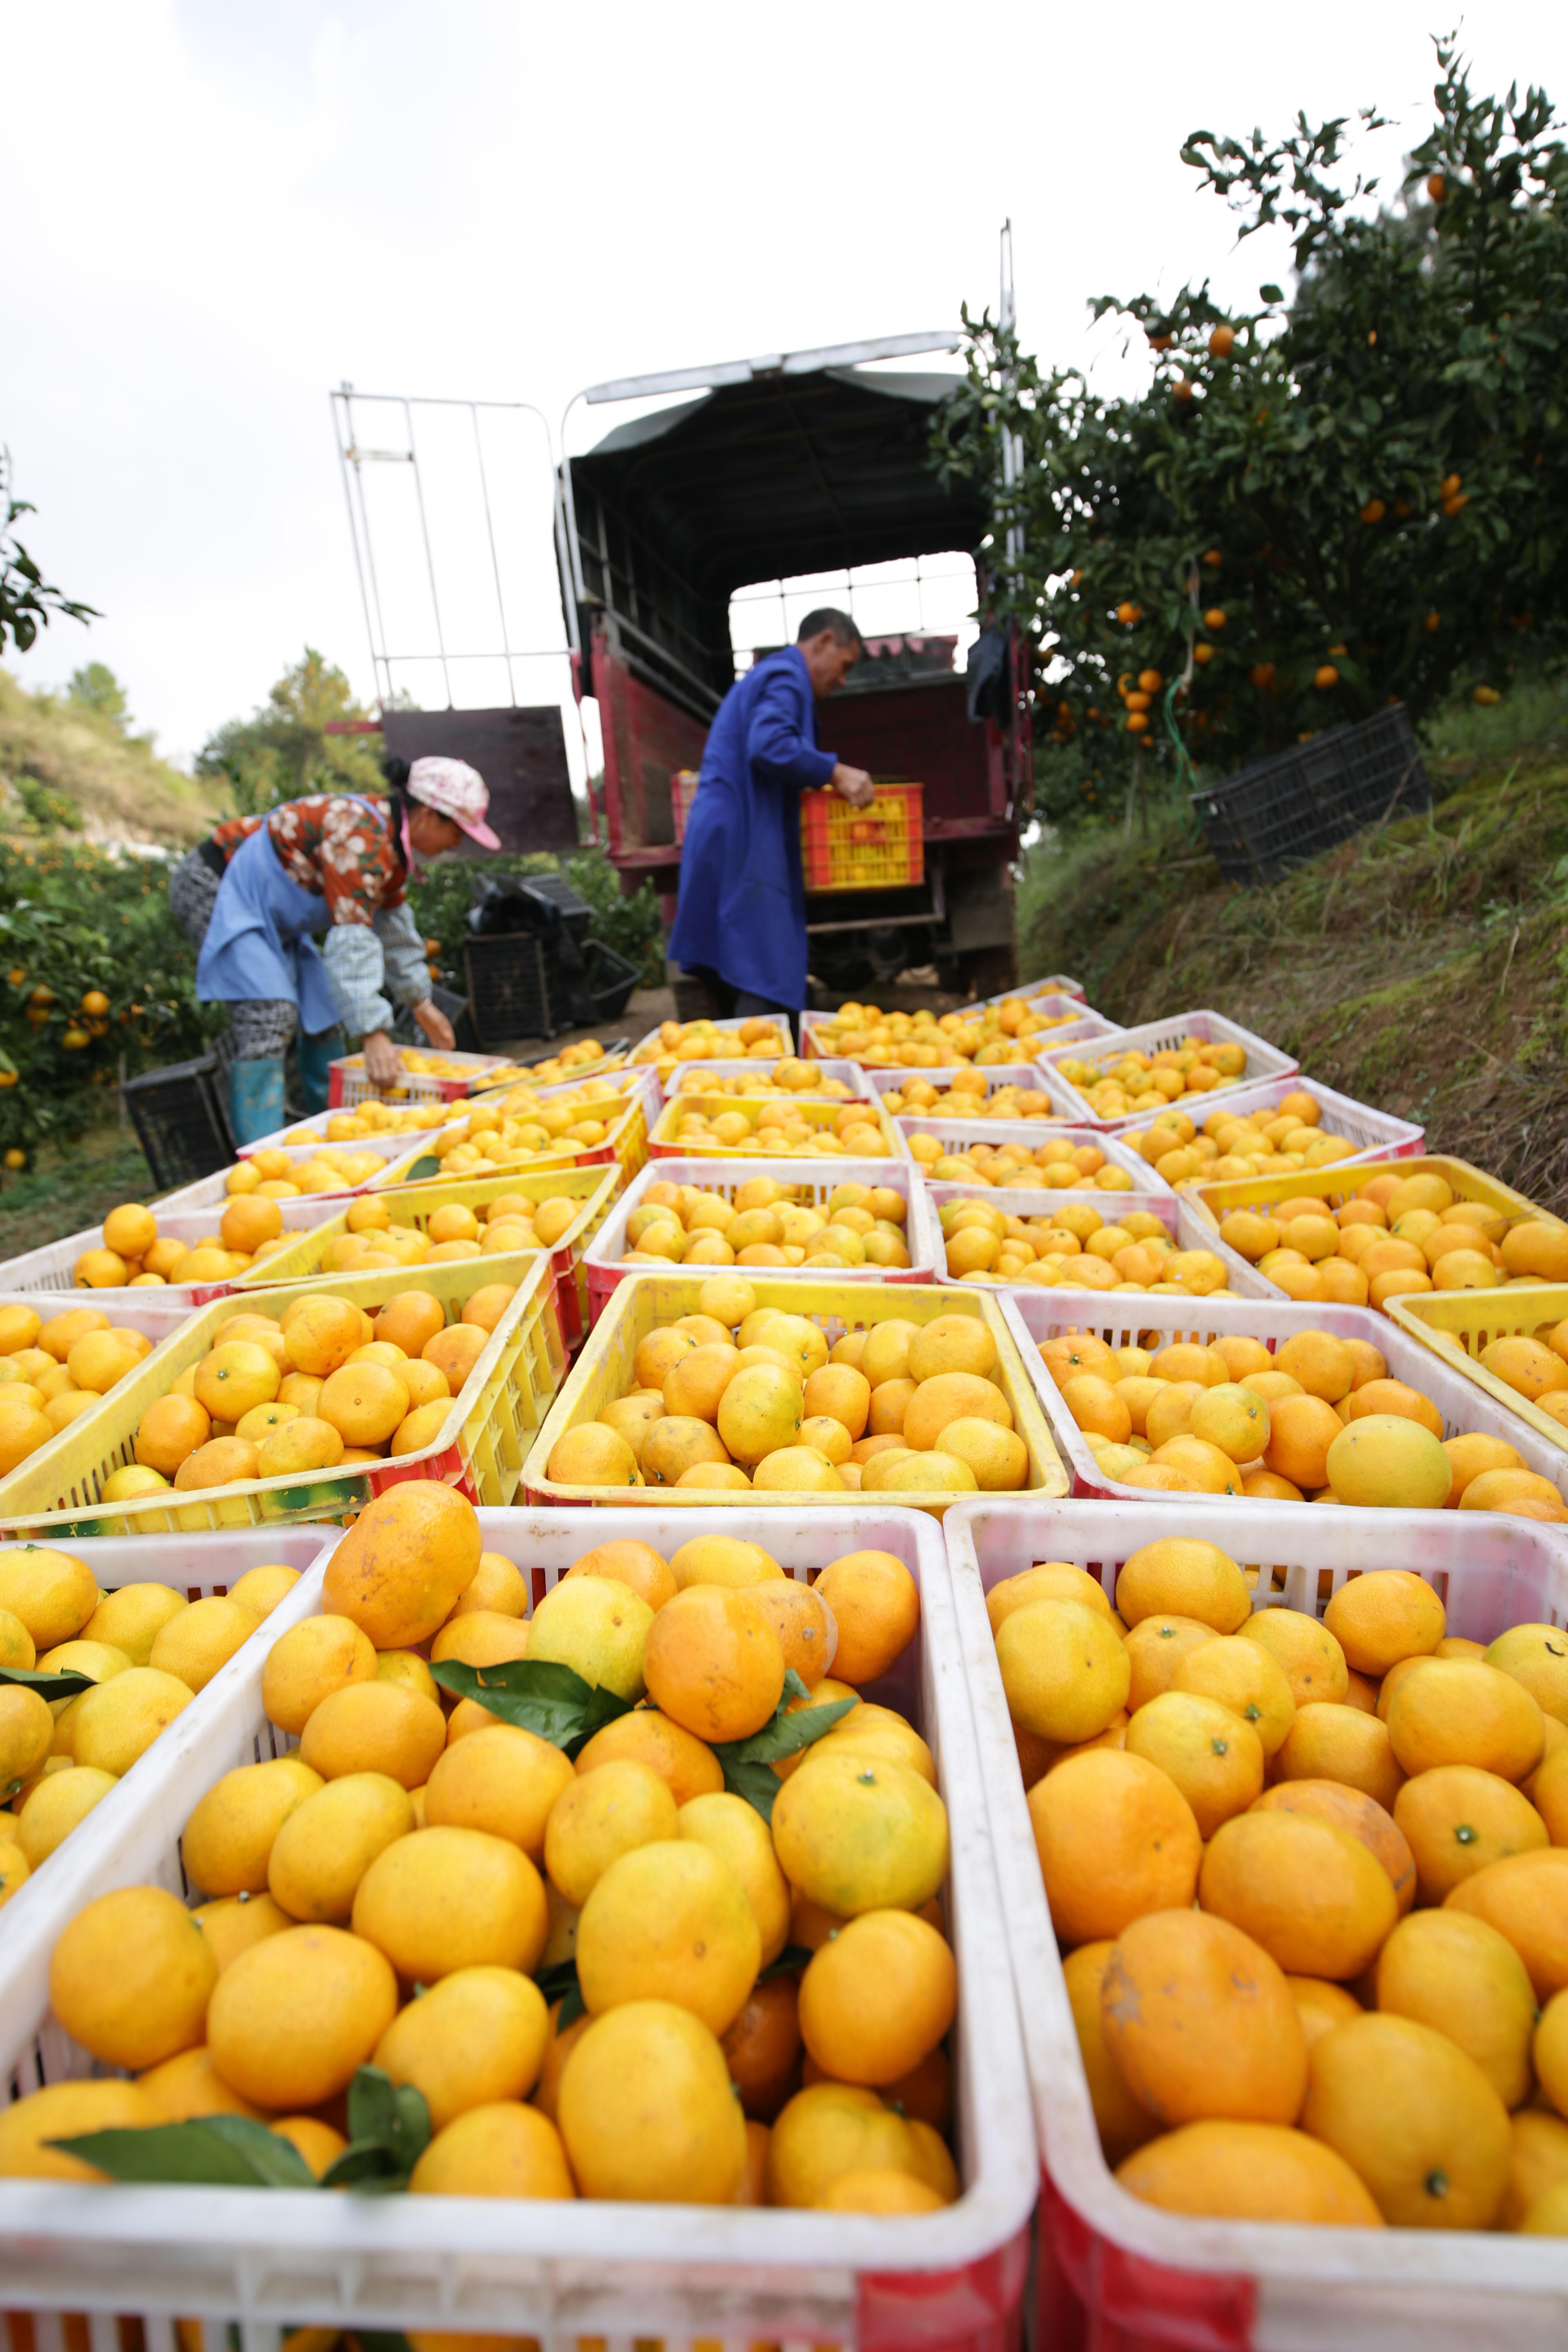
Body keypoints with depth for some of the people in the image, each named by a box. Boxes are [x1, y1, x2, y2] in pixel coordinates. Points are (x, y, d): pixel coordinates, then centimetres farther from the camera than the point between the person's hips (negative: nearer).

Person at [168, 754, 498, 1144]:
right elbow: (351, 941, -35)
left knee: (324, 1015, 8)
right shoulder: (361, 838, -29)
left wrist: (420, 1004, 18)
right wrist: (374, 1034, -38)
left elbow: (395, 928, 14)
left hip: (267, 913, 10)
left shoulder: (391, 840, 3)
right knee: (270, 1019, -22)